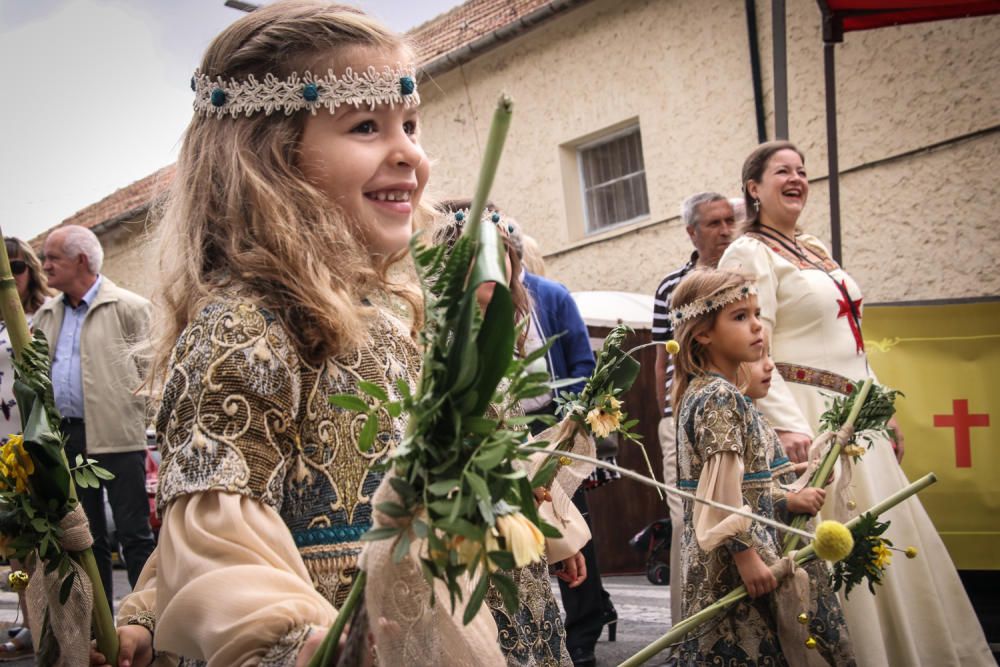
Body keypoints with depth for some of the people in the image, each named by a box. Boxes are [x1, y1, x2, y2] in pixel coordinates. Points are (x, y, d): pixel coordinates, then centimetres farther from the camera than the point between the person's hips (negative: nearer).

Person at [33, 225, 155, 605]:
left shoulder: (128, 307, -4)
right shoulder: (46, 315, 15)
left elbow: (147, 374, -6)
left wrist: (147, 436, -11)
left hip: (117, 436, -6)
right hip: (65, 437, 6)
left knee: (134, 534, -2)